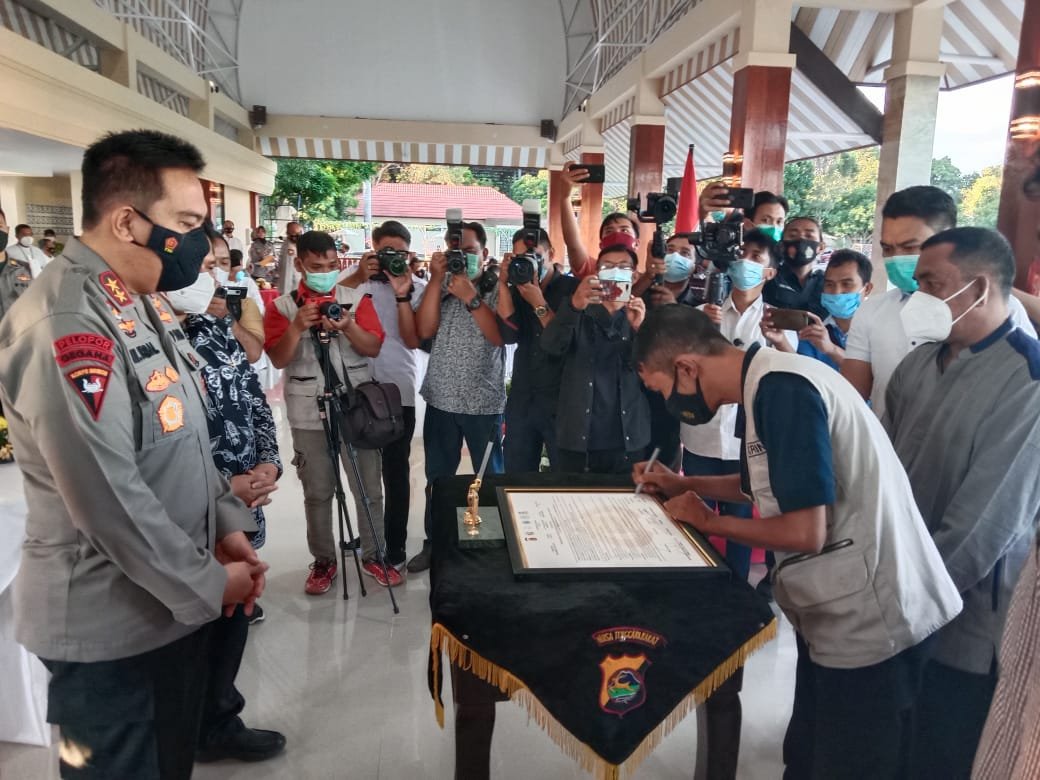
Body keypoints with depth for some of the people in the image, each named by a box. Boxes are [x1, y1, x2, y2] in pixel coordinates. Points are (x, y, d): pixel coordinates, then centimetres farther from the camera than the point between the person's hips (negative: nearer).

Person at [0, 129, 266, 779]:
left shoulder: (144, 299, 7)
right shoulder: (65, 327, -25)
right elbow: (111, 501, -27)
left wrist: (229, 524, 5)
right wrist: (208, 584, -15)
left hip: (177, 599, 9)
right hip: (111, 625, -8)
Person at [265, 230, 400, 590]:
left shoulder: (357, 299, 4)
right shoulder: (282, 306, 3)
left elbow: (374, 348, -4)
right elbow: (278, 359, -6)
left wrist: (348, 327, -21)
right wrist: (297, 326, -21)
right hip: (308, 413, 0)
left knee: (369, 488, 6)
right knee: (317, 492, 9)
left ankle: (373, 555, 21)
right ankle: (323, 561, 23)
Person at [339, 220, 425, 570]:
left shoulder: (418, 289, 3)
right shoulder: (355, 280, 4)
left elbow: (413, 340, -8)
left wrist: (402, 294, -16)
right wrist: (357, 278, -16)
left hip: (397, 392, -1)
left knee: (396, 473, 4)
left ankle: (395, 549, 15)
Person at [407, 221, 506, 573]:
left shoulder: (497, 289, -2)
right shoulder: (438, 286, 6)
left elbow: (500, 336, -15)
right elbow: (424, 329, -8)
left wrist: (471, 297, -20)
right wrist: (437, 278, -11)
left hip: (484, 402, -3)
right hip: (441, 400, 3)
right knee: (437, 478, 13)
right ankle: (434, 543, 28)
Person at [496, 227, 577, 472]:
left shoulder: (572, 288, -4)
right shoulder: (516, 291, 8)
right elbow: (509, 335, -8)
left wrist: (539, 305, -15)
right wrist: (503, 283, -8)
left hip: (562, 400, -4)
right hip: (522, 401, 4)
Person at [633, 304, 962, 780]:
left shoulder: (781, 389, -24)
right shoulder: (769, 382, 6)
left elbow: (806, 531, -26)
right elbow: (771, 484, 20)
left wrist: (708, 522, -11)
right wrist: (683, 485, 13)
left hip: (869, 618, -9)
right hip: (839, 610, 9)